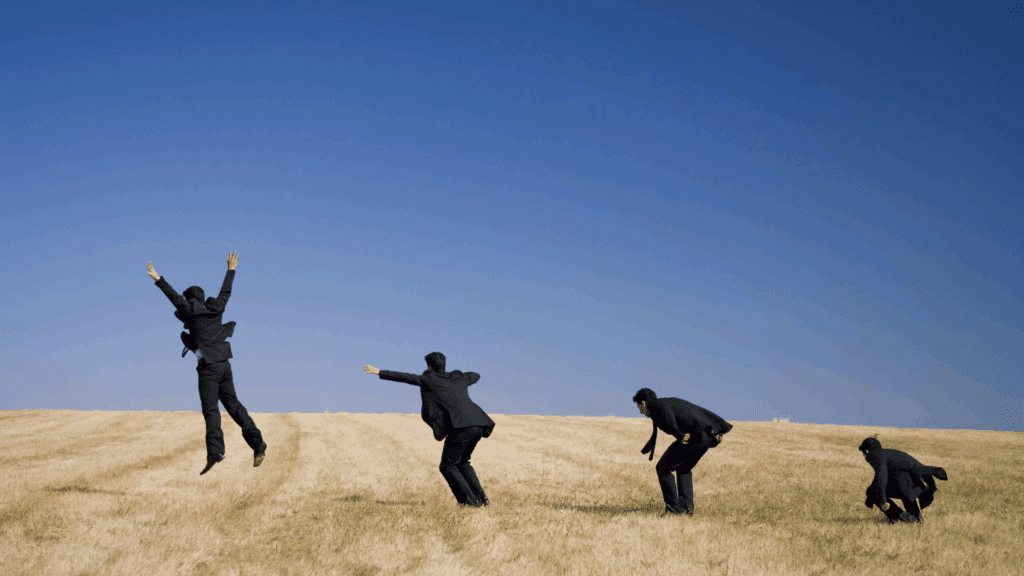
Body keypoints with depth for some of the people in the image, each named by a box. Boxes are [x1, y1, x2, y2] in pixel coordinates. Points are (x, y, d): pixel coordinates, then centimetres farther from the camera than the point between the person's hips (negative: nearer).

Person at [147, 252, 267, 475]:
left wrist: (158, 279, -7)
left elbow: (174, 297, -9)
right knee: (233, 404, 12)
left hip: (208, 367, -6)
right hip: (224, 365, 6)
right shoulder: (215, 309, 12)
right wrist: (231, 269, 38)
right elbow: (225, 292, 26)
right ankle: (257, 443, 2)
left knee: (210, 408, -13)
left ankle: (215, 451, -28)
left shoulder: (191, 312, -2)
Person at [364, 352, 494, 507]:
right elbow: (476, 376, 44)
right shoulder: (458, 378, 23)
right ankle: (481, 498, 15)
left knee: (447, 466, 6)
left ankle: (470, 500, -6)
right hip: (478, 425, 7)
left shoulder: (430, 380, 6)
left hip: (461, 427, -7)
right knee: (462, 463, 24)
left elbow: (404, 377, 8)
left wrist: (379, 372, 13)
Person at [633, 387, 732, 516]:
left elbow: (666, 414, -22)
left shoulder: (657, 406, 2)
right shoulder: (670, 401, 29)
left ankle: (674, 508, 9)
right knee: (683, 469, 29)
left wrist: (679, 435, -34)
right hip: (708, 436, 9)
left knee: (663, 468, 7)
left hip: (693, 437, -9)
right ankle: (687, 507, 20)